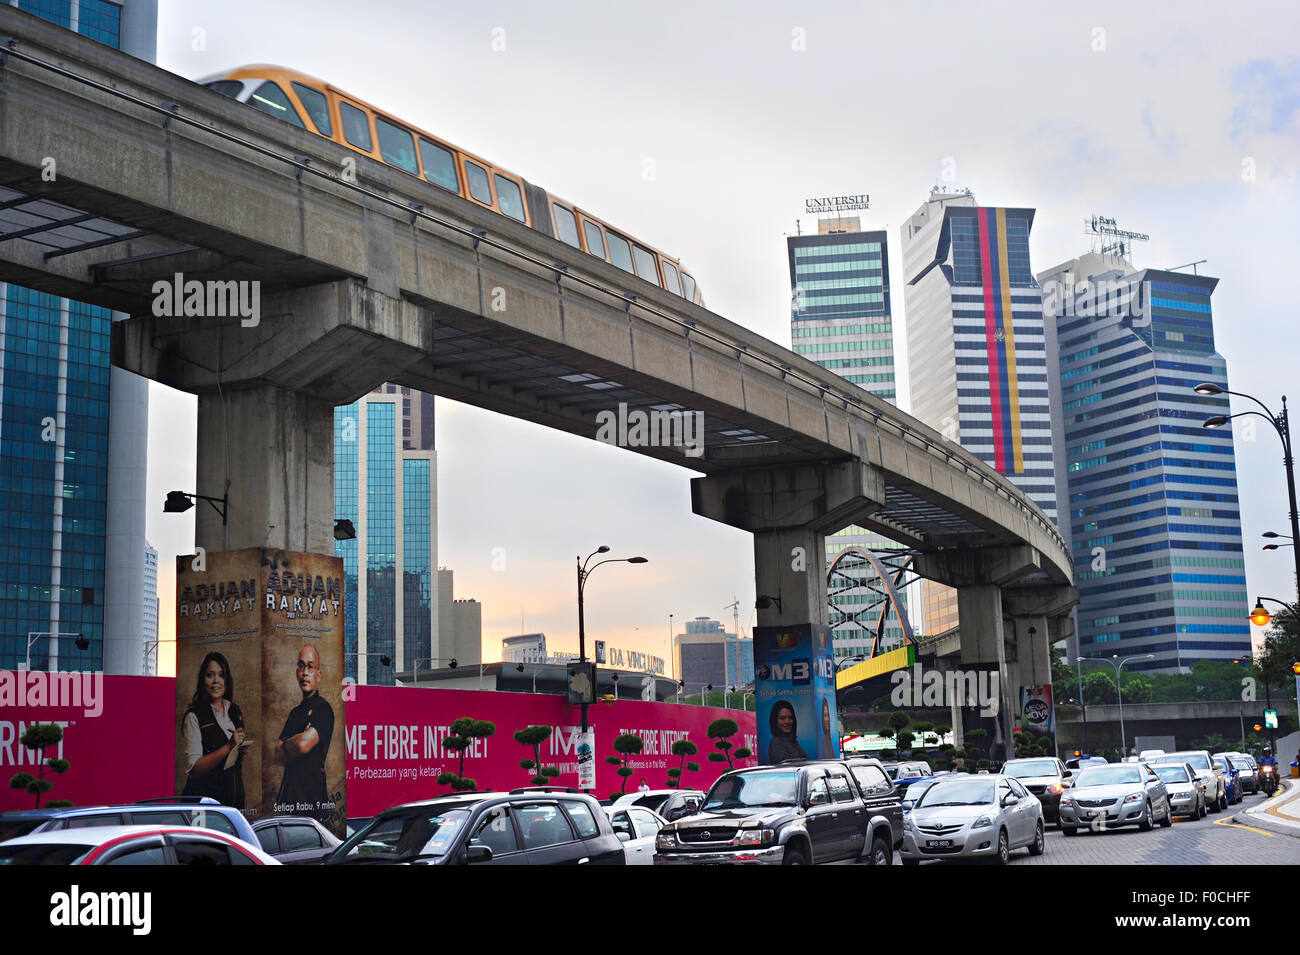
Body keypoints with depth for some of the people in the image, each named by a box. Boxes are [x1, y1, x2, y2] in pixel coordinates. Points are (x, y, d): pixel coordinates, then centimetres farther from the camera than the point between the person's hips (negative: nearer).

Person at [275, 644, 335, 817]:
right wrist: (294, 746, -7)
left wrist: (286, 745, 3)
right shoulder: (295, 712, 19)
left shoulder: (323, 709, -5)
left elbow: (304, 744, -17)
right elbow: (278, 756, 13)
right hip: (288, 791, 7)